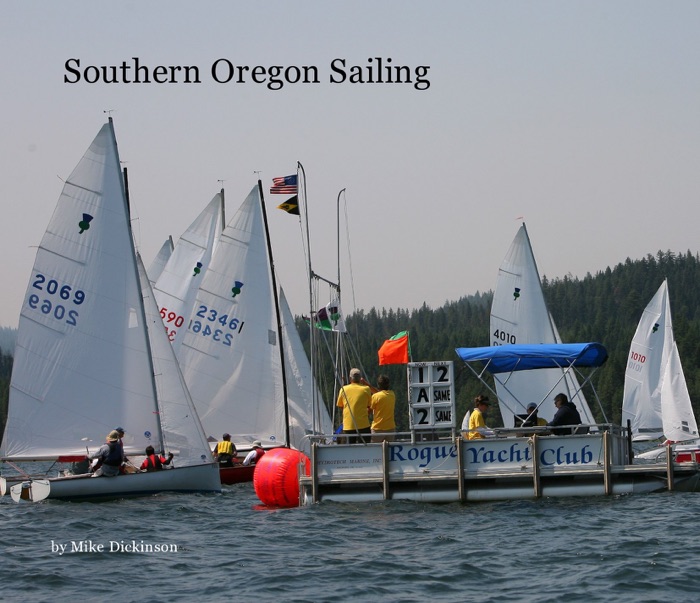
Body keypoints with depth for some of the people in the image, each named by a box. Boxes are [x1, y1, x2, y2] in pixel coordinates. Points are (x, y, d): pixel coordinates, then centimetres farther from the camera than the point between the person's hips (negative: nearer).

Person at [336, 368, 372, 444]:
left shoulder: (343, 389, 3)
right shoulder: (366, 389, -3)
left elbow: (339, 405, 15)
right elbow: (370, 406, 4)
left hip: (348, 425, 2)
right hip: (363, 425, -2)